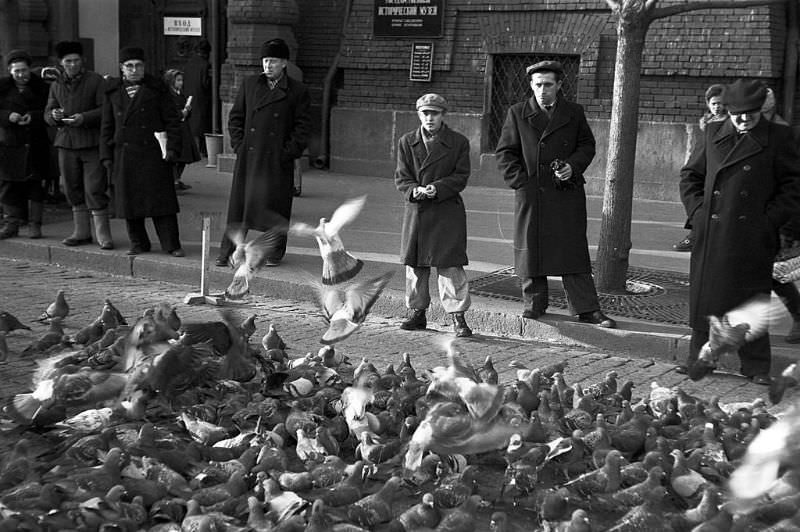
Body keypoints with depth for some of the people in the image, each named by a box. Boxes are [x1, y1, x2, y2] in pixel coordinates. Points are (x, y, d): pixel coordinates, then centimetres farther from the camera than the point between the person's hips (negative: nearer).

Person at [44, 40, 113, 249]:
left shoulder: (96, 81, 0)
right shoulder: (56, 85, 15)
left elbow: (105, 109, -7)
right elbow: (47, 113, 17)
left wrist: (84, 118, -21)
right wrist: (53, 115, -6)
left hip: (92, 142, -5)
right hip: (66, 143, 5)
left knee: (95, 190, -8)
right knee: (73, 190, 9)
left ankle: (103, 234, -1)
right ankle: (81, 232, 19)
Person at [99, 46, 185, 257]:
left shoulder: (157, 88, 4)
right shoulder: (113, 91, 11)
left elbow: (172, 120, 3)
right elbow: (106, 126, 13)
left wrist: (172, 147, -7)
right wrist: (106, 155, 7)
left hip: (153, 153, -3)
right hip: (124, 155, 3)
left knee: (161, 198, -4)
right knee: (129, 200, 5)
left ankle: (172, 245, 1)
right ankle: (138, 243, 18)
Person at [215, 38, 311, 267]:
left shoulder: (297, 91, 0)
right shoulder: (249, 84, 9)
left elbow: (303, 125, 0)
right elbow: (235, 117, 12)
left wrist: (289, 152, -8)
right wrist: (239, 145, 1)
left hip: (278, 160, -2)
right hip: (248, 157, 2)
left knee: (275, 204, 3)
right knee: (240, 202, 4)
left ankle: (275, 252, 17)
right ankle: (228, 252, 11)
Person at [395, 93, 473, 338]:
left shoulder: (459, 142, 1)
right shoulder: (407, 141, 7)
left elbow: (461, 177, -2)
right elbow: (401, 177, 5)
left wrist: (437, 188, -18)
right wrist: (414, 190, -16)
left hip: (447, 211, -3)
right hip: (415, 211, 3)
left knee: (450, 265, -6)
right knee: (414, 265, 9)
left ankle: (458, 317, 0)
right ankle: (417, 313, 22)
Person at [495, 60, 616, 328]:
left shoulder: (574, 113, 9)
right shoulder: (517, 113, 8)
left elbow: (587, 145, 14)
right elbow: (505, 152, 8)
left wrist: (573, 166, -5)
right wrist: (520, 181, -4)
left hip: (567, 193, -1)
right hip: (530, 194, 1)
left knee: (573, 251, -2)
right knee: (530, 249, 5)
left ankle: (587, 308, 0)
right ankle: (534, 302, 19)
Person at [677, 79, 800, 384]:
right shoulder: (713, 134, 10)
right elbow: (689, 175, 17)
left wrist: (770, 219, -6)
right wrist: (698, 211, 4)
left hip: (753, 239, -2)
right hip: (711, 235, 3)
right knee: (705, 297, 6)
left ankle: (756, 367, 13)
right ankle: (699, 359, 18)